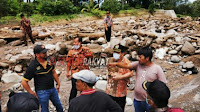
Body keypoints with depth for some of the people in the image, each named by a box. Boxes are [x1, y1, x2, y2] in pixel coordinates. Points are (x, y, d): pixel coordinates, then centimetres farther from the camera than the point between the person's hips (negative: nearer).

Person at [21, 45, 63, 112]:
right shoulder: (32, 66, -19)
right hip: (42, 92, -5)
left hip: (52, 89, 5)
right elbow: (24, 82, -13)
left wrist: (58, 83, 13)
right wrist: (32, 93, -10)